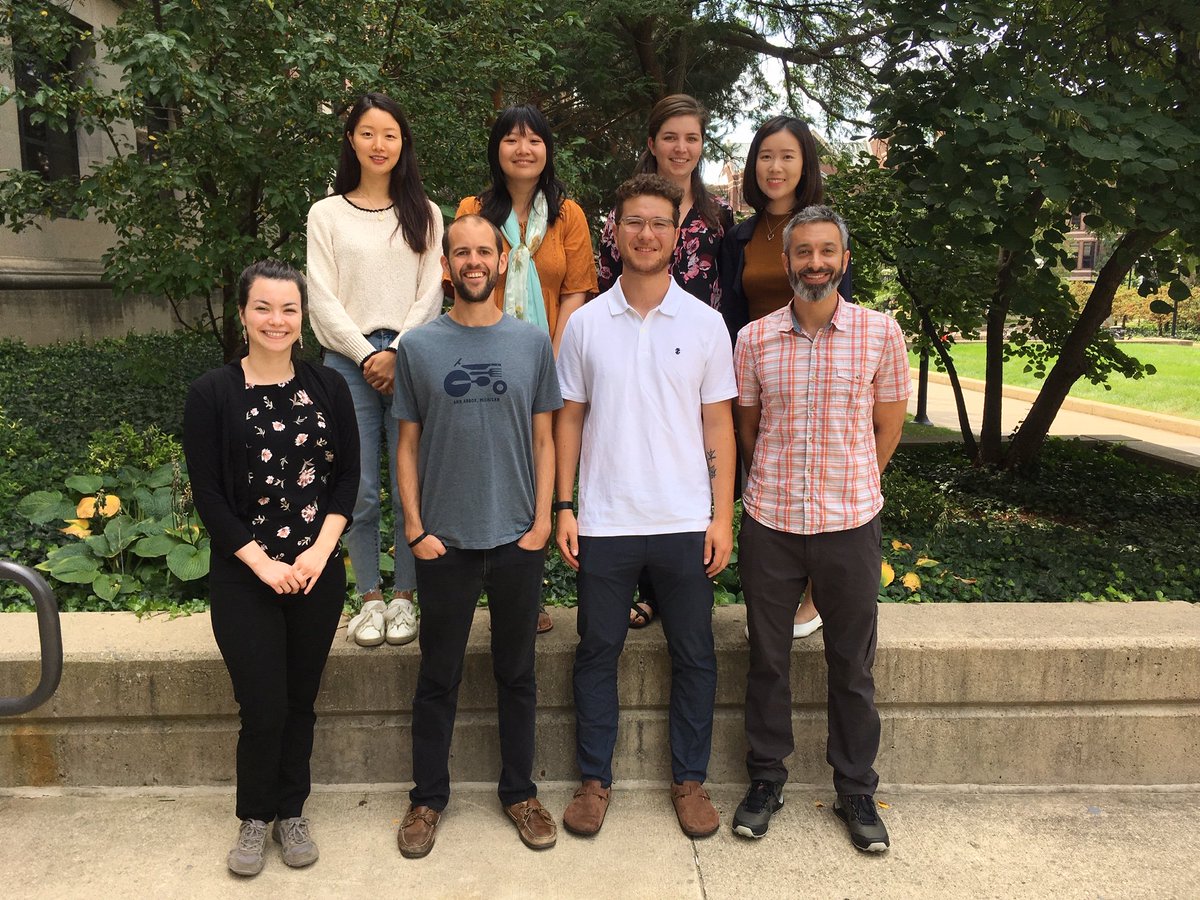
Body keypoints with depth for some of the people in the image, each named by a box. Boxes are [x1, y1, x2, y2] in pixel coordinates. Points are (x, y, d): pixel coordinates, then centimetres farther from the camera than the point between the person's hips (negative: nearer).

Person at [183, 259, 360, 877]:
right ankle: (254, 818, 25)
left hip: (318, 573, 2)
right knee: (263, 706, 0)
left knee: (300, 702, 12)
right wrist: (263, 563, -12)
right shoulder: (212, 394, -4)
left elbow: (347, 476, 2)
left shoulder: (328, 387, 3)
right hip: (245, 577, -2)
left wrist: (320, 552, -9)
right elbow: (207, 494, -6)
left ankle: (291, 812, 31)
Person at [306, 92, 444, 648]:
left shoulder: (423, 214, 11)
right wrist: (366, 355, -7)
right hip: (349, 361, 0)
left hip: (410, 358, 0)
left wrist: (397, 352, -7)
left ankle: (404, 596, 13)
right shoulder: (327, 214, 10)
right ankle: (370, 598, 13)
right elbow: (323, 298, 3)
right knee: (358, 490, -1)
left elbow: (430, 294, 4)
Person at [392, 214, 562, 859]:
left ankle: (520, 792, 29)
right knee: (438, 677, 11)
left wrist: (542, 521, -3)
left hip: (518, 539, 1)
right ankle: (428, 798, 28)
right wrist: (415, 529, -3)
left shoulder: (533, 342, 2)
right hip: (444, 541, 0)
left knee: (516, 673, 13)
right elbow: (408, 445, 3)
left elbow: (543, 441, 4)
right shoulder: (418, 347, 1)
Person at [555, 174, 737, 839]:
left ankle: (690, 780, 27)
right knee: (597, 653, 10)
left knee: (693, 657, 9)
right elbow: (570, 419, 6)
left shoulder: (705, 324, 1)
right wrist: (564, 507, 0)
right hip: (604, 522, 1)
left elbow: (718, 424, 3)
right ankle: (594, 779, 26)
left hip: (685, 522, 0)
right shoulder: (585, 324, 3)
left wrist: (722, 516, -3)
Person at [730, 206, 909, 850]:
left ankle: (856, 791, 28)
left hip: (850, 525, 0)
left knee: (852, 665, 10)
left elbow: (887, 427, 7)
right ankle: (765, 780, 28)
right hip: (770, 524, 1)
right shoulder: (753, 339, 0)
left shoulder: (880, 332, -3)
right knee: (767, 659, 10)